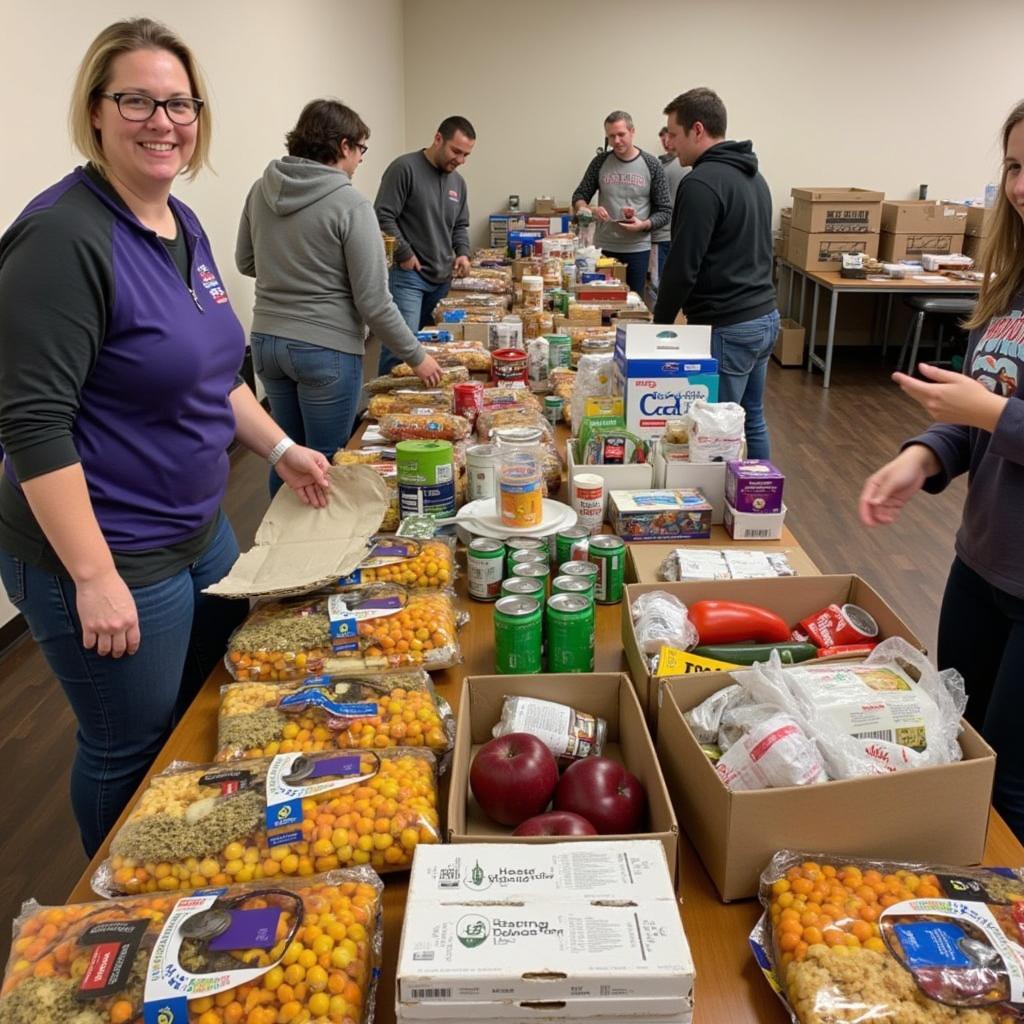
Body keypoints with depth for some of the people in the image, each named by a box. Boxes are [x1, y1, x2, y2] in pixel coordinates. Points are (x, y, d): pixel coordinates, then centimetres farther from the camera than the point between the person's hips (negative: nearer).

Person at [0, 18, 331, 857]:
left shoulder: (185, 227, 7)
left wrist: (280, 449, 12)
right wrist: (95, 577, -25)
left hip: (200, 531, 9)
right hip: (107, 559, -9)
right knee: (131, 752, 9)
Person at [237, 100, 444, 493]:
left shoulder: (261, 190, 3)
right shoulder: (350, 205, -14)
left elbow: (246, 262, 16)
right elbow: (374, 303, -14)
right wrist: (416, 357, -3)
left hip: (266, 340, 6)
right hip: (326, 348, -6)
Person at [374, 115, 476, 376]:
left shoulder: (458, 181, 15)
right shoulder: (405, 168, -9)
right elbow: (383, 217, -12)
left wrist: (463, 253, 7)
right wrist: (405, 255, -12)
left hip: (442, 277, 7)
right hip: (407, 275, -7)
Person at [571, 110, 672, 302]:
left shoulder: (651, 165, -2)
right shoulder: (600, 162, 2)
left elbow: (665, 211, 0)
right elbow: (579, 196, 8)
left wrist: (644, 225, -19)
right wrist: (589, 210, -14)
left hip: (637, 250, -1)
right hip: (603, 248, 2)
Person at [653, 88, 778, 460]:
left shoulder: (702, 183, -15)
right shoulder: (753, 176, 15)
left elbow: (683, 265, -17)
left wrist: (661, 321, -4)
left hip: (727, 328, -10)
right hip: (765, 317, 10)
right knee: (752, 420, 18)